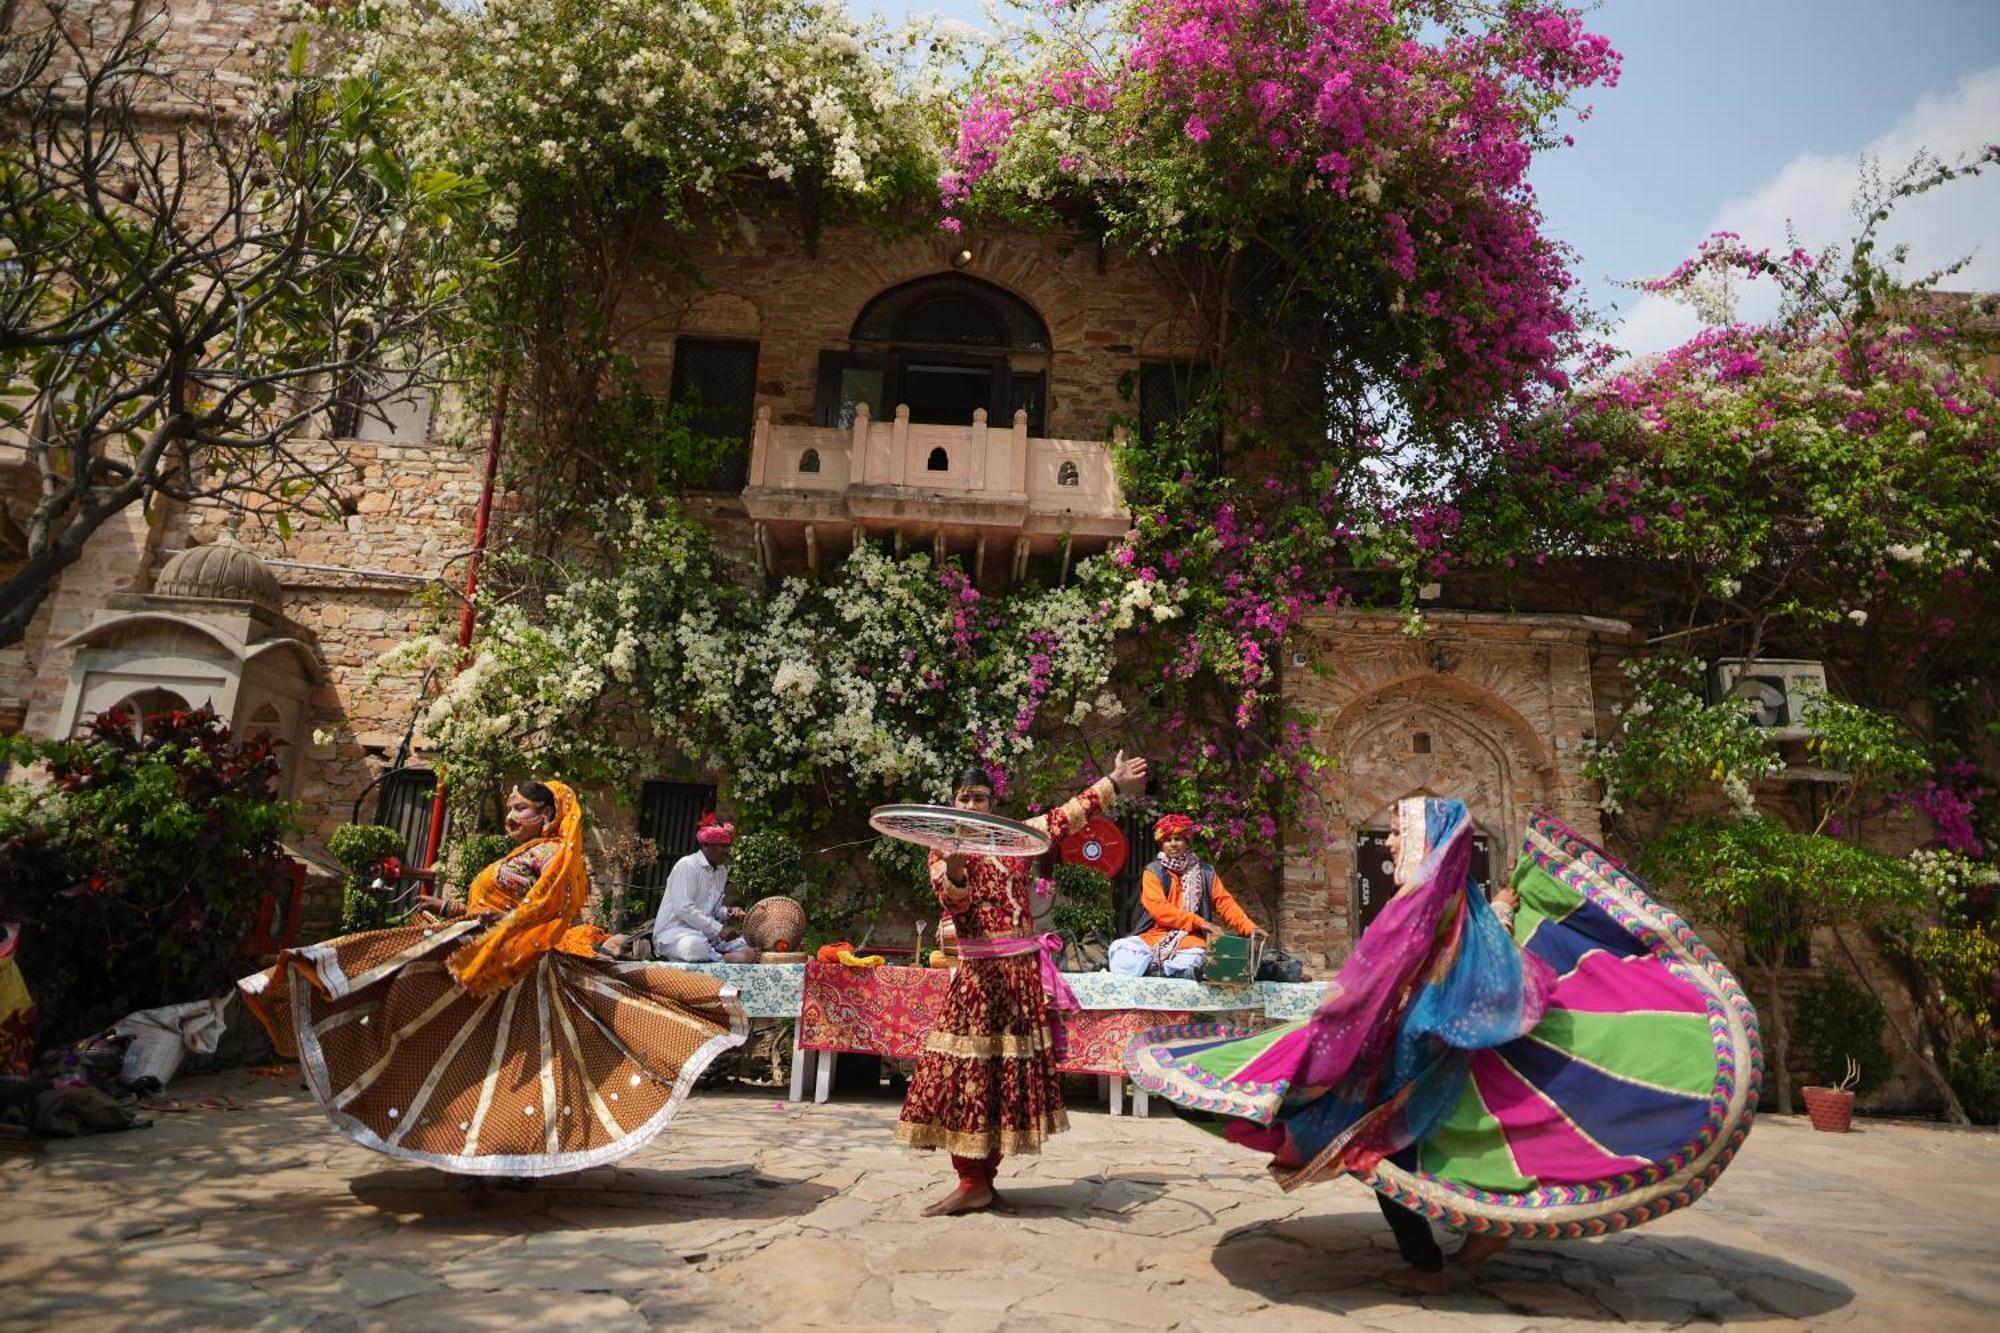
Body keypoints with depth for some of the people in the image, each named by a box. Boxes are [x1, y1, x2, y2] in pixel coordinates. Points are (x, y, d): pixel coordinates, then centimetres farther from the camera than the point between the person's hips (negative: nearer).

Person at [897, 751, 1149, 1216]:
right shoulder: (942, 850, 4)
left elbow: (1067, 815, 13)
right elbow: (953, 902, -12)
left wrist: (1112, 783, 13)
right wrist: (955, 866, -33)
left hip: (1021, 967, 1)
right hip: (978, 971, -1)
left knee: (1007, 1070, 3)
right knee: (967, 1069, -4)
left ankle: (979, 1180, 12)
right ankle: (975, 1181, 6)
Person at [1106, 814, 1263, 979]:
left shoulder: (1205, 872, 11)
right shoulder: (1153, 871, 3)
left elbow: (1225, 903, 8)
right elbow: (1159, 909, -9)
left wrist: (1249, 927, -10)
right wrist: (1199, 922, -16)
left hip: (1189, 938, 1)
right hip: (1153, 935, 0)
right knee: (1122, 949, -28)